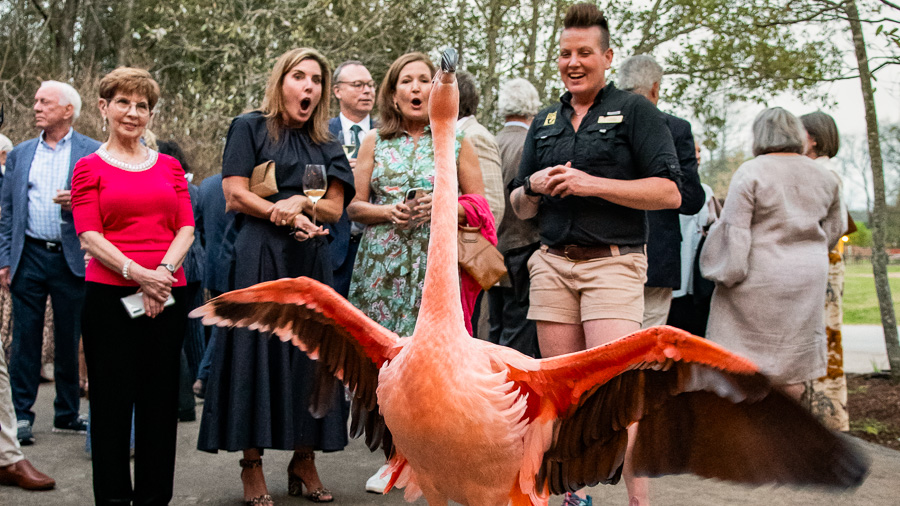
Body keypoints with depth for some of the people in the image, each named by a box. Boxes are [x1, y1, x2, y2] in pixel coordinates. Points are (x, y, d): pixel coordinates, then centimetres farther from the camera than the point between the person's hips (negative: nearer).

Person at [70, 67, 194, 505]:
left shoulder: (169, 166, 14)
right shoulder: (90, 168, 5)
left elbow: (187, 228, 6)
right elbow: (89, 237, -5)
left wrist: (163, 271, -11)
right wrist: (138, 272, -18)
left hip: (167, 297, 3)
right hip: (109, 296, -2)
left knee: (160, 402, 7)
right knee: (112, 401, 3)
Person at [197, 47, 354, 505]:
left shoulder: (326, 145, 17)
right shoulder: (250, 128, 6)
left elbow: (335, 209, 9)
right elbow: (236, 195, -4)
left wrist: (300, 201, -10)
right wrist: (287, 216, -9)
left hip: (312, 259, 4)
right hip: (260, 256, -4)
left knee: (310, 351, 2)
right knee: (257, 350, -6)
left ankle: (304, 459, 10)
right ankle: (252, 466, 1)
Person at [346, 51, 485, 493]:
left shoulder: (456, 142, 8)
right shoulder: (374, 142, 11)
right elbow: (354, 207, 9)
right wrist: (388, 212, -9)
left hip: (436, 263, -1)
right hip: (384, 262, 2)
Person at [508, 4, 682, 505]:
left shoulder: (635, 110, 3)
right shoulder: (545, 122, 18)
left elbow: (669, 192, -8)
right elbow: (519, 208, 22)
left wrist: (593, 184, -14)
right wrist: (534, 186, -1)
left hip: (613, 263, -5)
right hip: (552, 265, 5)